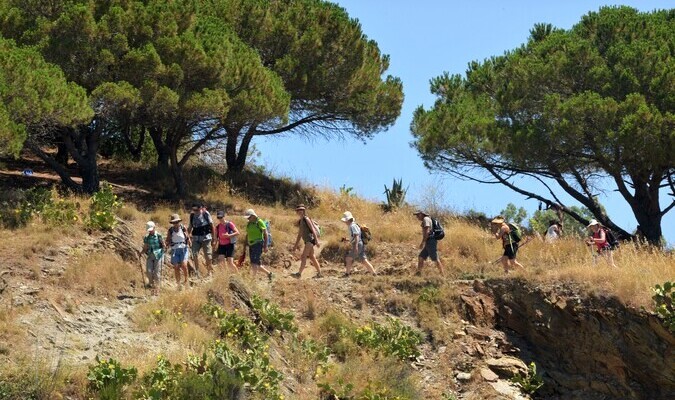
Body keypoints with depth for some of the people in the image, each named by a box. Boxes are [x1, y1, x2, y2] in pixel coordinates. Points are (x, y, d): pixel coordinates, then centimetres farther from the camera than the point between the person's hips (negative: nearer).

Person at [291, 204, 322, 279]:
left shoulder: (306, 219, -6)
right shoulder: (300, 221, 19)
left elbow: (313, 229, -12)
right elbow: (299, 234, 24)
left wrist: (316, 240, -19)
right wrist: (296, 245, 23)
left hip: (310, 239, -9)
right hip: (307, 241, 9)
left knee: (303, 256, -17)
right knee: (312, 257, 12)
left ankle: (299, 273, -25)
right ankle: (319, 273, 18)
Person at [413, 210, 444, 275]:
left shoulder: (426, 219, -7)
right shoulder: (428, 220, 24)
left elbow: (427, 231, -17)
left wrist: (422, 242, -19)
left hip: (430, 241, -10)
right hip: (429, 243, 10)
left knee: (435, 259, -9)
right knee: (421, 257, 9)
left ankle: (442, 274, -8)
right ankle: (418, 273, 8)